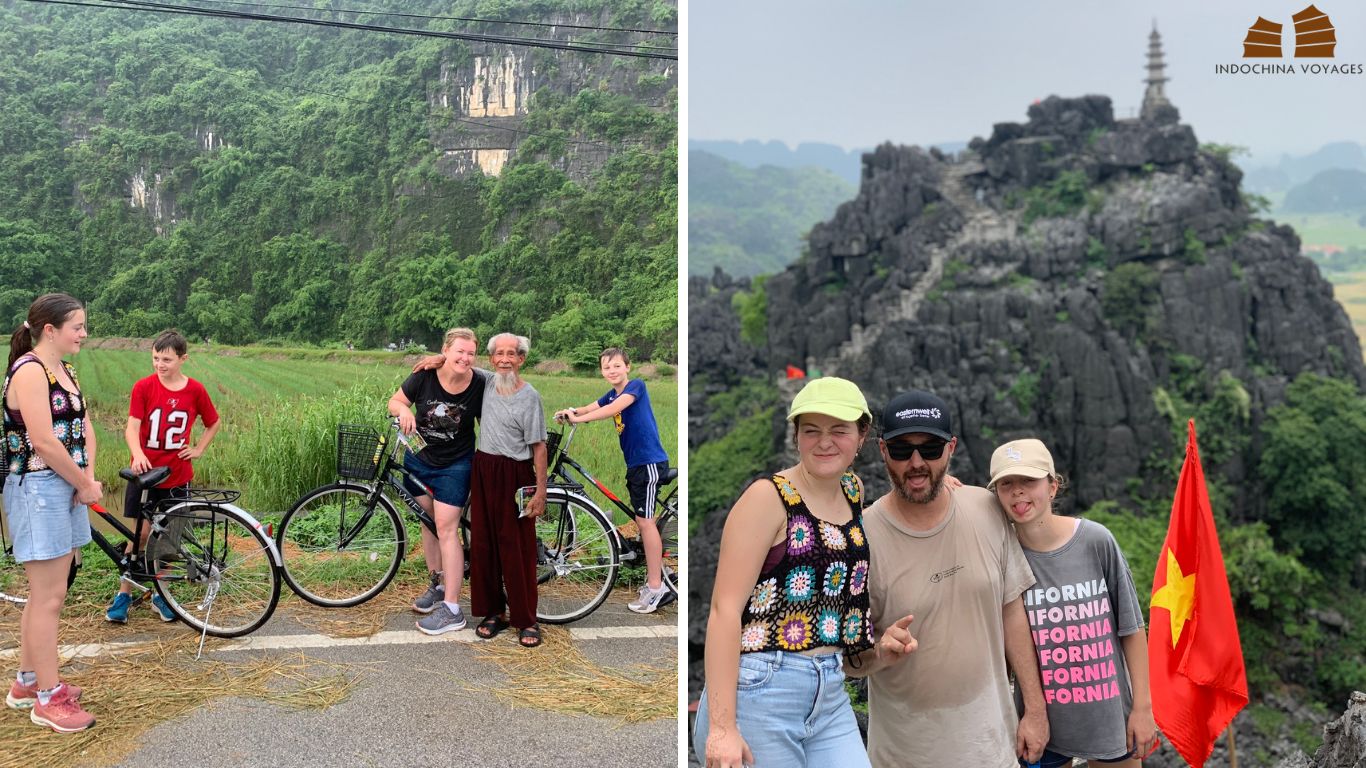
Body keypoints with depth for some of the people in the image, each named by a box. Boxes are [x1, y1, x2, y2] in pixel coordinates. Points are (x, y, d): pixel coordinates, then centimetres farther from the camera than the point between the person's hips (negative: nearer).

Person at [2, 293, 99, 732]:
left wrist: (87, 479, -4)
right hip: (37, 490, -9)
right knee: (50, 597, -3)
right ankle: (48, 699, 7)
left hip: (65, 489, 9)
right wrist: (86, 485, -11)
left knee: (45, 593, 16)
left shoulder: (65, 372, 13)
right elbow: (43, 442, -21)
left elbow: (85, 429, 12)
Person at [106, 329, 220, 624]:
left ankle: (161, 594, 21)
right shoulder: (143, 387, -7)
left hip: (177, 477, 1)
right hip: (144, 474, -1)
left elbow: (214, 423, 13)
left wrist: (198, 449, 2)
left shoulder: (195, 390, -3)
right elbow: (132, 427, -14)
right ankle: (124, 594, 14)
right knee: (141, 533, 0)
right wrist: (137, 454, -31)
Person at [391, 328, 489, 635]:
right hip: (419, 459, 4)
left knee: (446, 528, -9)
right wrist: (404, 409, -24)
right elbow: (395, 401, -1)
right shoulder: (425, 376, -14)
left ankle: (452, 610, -5)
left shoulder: (480, 384, -17)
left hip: (454, 465, -3)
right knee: (427, 522, 14)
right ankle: (438, 585, 34)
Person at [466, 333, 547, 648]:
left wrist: (541, 491, -14)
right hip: (483, 471, 6)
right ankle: (494, 611, 20)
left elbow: (538, 447, -12)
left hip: (514, 475, -6)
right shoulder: (488, 383, 6)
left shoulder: (529, 396, -11)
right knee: (483, 543, 9)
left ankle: (527, 620, 5)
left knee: (517, 548, -3)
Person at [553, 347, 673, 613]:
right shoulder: (611, 395, 14)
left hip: (649, 461, -9)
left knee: (644, 520, -9)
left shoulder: (636, 385, -10)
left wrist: (578, 418, -30)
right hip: (635, 462, 9)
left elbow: (613, 409, -26)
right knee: (643, 520, 12)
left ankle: (655, 587, -4)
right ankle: (657, 578, 21)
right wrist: (569, 412, -21)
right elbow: (589, 408, -1)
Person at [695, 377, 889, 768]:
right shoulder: (768, 497, -9)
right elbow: (725, 609, -16)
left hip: (831, 697, 7)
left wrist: (878, 638, 11)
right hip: (759, 691, -6)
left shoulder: (855, 491, 11)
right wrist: (721, 725, -22)